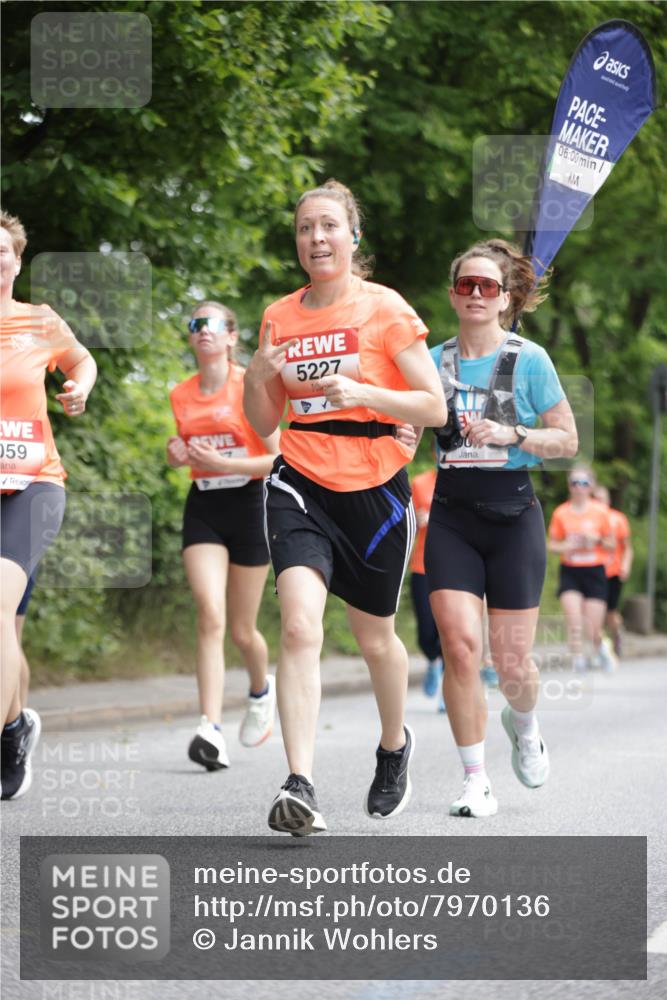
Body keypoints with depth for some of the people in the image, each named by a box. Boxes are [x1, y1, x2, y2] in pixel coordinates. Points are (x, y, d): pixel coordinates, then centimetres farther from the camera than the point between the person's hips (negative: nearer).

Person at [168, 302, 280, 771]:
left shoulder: (250, 387, -8)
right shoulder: (181, 395, 6)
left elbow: (279, 458, -9)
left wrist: (223, 463, -19)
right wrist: (177, 453, -1)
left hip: (247, 505, -3)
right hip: (203, 508, 3)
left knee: (242, 631, 7)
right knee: (211, 618, -16)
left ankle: (261, 691, 41)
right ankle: (211, 732, -23)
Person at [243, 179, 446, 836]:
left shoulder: (386, 309, -3)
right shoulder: (279, 317, 7)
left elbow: (435, 408, -5)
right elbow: (264, 423, 15)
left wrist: (363, 392, -20)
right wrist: (257, 377, -6)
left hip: (374, 487, -1)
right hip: (300, 485, 2)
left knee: (373, 636, 13)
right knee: (299, 624, -20)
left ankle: (394, 745, 43)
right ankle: (299, 787, -27)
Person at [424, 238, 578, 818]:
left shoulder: (528, 360, -2)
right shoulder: (434, 361, 6)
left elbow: (567, 439, 1)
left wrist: (510, 434, -15)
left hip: (513, 514, -2)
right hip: (451, 516, 2)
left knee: (511, 662, -1)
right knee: (460, 645, -14)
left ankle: (523, 725, 36)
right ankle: (476, 781, -2)